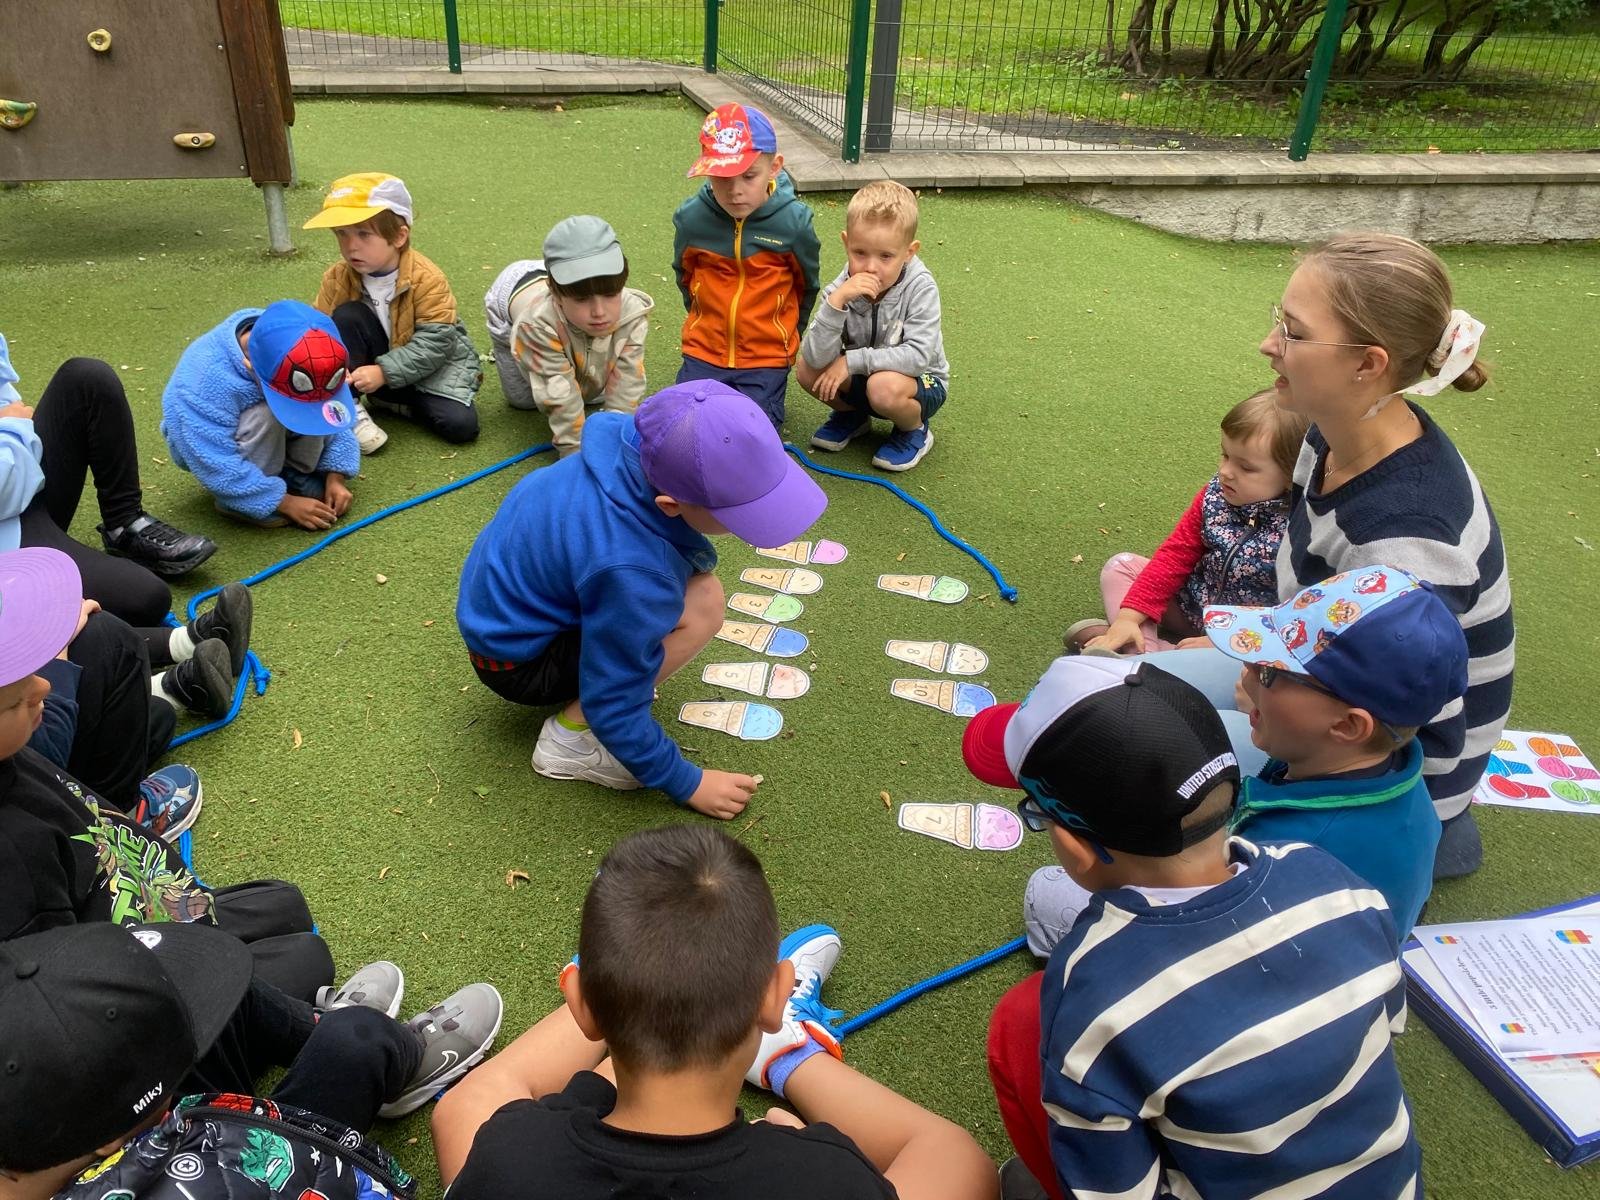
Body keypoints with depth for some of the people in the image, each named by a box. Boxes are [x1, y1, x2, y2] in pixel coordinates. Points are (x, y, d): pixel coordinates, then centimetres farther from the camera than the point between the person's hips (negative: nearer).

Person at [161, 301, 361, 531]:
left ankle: (295, 475, -8)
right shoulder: (208, 381, -38)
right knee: (266, 416, -36)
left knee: (318, 405, -25)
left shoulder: (307, 360, -25)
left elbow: (337, 412, -13)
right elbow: (218, 466, -33)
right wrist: (285, 502, -32)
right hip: (211, 441, -4)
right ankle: (242, 502, -18)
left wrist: (336, 477, -20)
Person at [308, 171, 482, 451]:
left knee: (460, 424, -24)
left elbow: (435, 342, -25)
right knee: (347, 316, -24)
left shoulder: (427, 279, -23)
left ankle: (392, 400, 3)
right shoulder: (337, 279, -10)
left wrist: (384, 372, -32)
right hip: (376, 361, 2)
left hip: (429, 367, -2)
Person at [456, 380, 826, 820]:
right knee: (701, 605, -24)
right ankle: (571, 734, -10)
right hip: (514, 658, -8)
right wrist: (687, 784, -13)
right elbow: (613, 707, -25)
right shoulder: (630, 573, -39)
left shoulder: (637, 442, -20)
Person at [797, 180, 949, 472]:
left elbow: (918, 357, -32)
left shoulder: (920, 288, -25)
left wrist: (851, 361, -29)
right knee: (806, 369, -18)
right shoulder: (842, 287, -17)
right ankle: (852, 415, 12)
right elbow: (816, 358, -26)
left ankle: (915, 430, -1)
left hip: (920, 382, -4)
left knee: (884, 386, -37)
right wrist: (836, 301, -39)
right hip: (862, 377, 4)